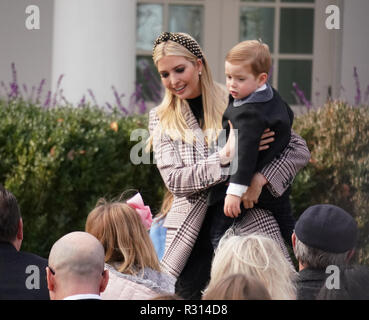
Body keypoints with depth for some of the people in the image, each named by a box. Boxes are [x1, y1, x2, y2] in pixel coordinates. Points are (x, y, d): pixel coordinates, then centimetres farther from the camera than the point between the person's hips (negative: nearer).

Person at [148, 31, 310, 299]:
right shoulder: (161, 120, 8)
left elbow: (300, 150, 0)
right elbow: (174, 180, -6)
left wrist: (260, 178, -18)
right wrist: (226, 156, -18)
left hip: (249, 227, -1)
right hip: (193, 236, 1)